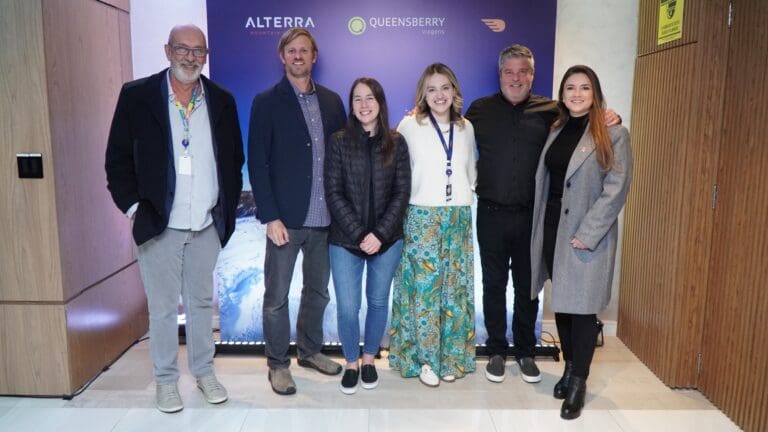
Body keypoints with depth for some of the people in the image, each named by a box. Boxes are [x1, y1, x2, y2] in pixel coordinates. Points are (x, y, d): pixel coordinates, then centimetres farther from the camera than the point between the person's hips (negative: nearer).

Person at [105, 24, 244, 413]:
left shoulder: (221, 100, 5)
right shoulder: (136, 96, -3)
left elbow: (234, 158, 10)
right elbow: (118, 158, 0)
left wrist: (228, 206, 4)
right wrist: (133, 206, -6)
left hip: (206, 224, 2)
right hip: (158, 224, -2)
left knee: (201, 302, 15)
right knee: (162, 307, 9)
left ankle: (204, 370, 31)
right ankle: (165, 379, 26)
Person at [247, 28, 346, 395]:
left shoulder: (331, 101, 9)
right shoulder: (266, 102, -2)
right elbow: (257, 163, -7)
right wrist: (270, 217, -14)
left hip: (325, 216, 4)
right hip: (285, 217, -4)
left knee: (317, 290, 16)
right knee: (277, 296, 5)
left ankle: (310, 350, 35)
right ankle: (277, 364, 22)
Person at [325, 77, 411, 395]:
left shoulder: (396, 143, 3)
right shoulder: (339, 142, -1)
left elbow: (402, 193, -1)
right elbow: (334, 194, -5)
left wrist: (380, 234, -11)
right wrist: (359, 234, -13)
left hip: (387, 240, 2)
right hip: (345, 240, -1)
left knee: (378, 301, 12)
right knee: (347, 308, -1)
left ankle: (369, 359, 32)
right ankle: (351, 363, 23)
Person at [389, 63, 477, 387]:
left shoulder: (466, 128, 10)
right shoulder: (409, 125, -3)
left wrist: (463, 195, 8)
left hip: (458, 218, 4)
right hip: (421, 218, -3)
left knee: (454, 288, 8)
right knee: (424, 287, -2)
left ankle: (451, 356, 21)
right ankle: (424, 359, 13)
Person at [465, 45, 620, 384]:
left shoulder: (551, 111, 4)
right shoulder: (480, 109, 6)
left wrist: (609, 119, -11)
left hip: (532, 215, 0)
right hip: (492, 213, 0)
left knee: (528, 285, 11)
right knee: (493, 283, 10)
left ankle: (525, 351, 29)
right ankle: (496, 351, 26)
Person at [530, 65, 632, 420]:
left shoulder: (613, 134, -5)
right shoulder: (556, 132, 12)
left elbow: (615, 190, -12)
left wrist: (585, 235, -18)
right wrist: (540, 228, 4)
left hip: (587, 236, -5)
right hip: (552, 230, 5)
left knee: (581, 307, 0)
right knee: (560, 302, 12)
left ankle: (578, 382, 13)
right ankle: (569, 367, 28)